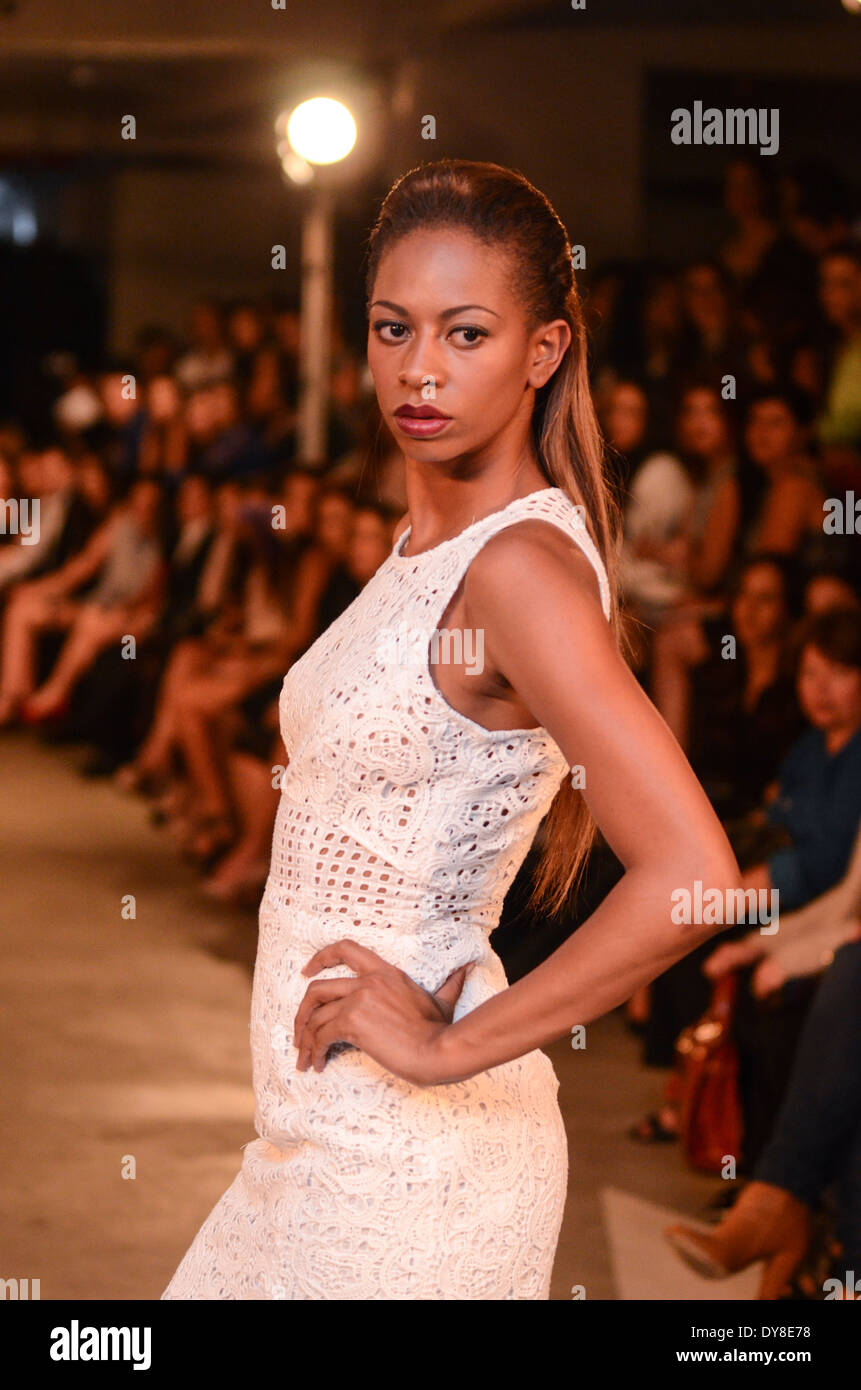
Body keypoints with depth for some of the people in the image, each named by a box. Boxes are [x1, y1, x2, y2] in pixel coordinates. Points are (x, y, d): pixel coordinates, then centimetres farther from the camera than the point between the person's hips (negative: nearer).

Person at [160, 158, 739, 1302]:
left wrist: (451, 1046, -21)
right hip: (332, 1123, 9)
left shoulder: (523, 564, -19)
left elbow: (692, 875, -30)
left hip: (401, 1151, -9)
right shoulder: (426, 542, 8)